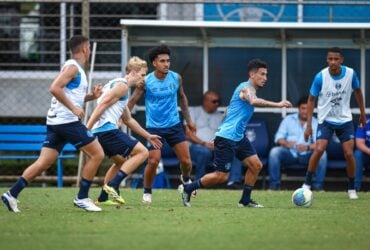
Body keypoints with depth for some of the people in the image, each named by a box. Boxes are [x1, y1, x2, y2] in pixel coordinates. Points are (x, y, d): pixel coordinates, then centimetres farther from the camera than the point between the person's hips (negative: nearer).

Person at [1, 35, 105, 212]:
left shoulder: (75, 68, 21)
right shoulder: (72, 67, -9)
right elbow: (55, 88, -22)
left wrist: (92, 96, 16)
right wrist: (74, 108, -21)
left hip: (56, 122, 10)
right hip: (67, 120, -10)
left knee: (43, 163, 4)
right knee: (97, 154, -4)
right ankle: (82, 198, -2)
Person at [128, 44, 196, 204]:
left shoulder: (176, 78, -2)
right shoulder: (146, 82, -11)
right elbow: (132, 101, -4)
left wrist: (188, 119, 19)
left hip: (174, 125, 3)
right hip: (154, 128, -3)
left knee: (186, 160, -1)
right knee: (153, 161, -13)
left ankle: (186, 179, 33)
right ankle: (147, 192, 11)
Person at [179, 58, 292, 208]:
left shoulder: (249, 89, 16)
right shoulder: (246, 88, -15)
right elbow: (254, 101, -38)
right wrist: (277, 104, -41)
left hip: (238, 137, 10)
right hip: (226, 138, -10)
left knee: (256, 165, 0)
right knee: (221, 176, -6)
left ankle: (245, 200, 8)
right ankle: (187, 188, 9)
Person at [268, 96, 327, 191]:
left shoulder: (315, 123, 7)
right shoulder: (288, 119, 12)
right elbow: (279, 137, 5)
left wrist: (308, 147, -29)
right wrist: (286, 143, -20)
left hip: (306, 155, -1)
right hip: (289, 153, 1)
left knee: (322, 154, -29)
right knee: (274, 151, -29)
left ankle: (318, 185, -21)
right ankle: (274, 184, -20)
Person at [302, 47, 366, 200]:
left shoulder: (350, 74, -12)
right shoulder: (321, 77, -17)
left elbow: (357, 92, 9)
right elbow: (311, 100, -7)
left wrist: (362, 113, 14)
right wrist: (309, 125, -10)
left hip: (345, 120, 2)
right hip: (326, 120, -2)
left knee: (349, 153, -4)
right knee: (319, 149, -19)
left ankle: (351, 189, 13)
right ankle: (307, 184, -6)